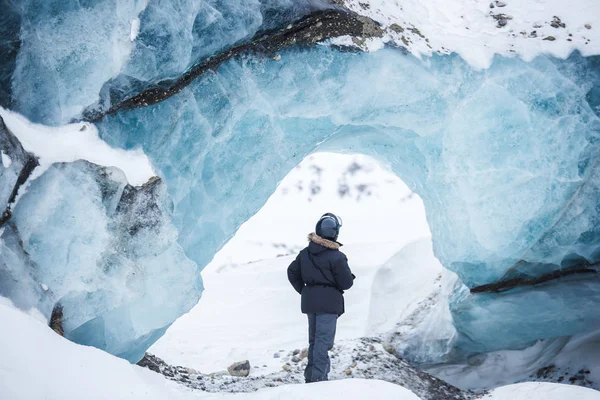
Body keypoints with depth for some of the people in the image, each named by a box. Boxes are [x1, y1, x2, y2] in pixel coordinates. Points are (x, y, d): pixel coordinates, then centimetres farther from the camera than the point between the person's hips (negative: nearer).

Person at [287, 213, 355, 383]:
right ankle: (318, 378, -5)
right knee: (324, 341, -3)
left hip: (309, 302, 7)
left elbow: (292, 272, 11)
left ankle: (311, 376, 25)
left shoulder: (305, 252, 4)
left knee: (314, 340, 17)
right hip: (329, 303, -7)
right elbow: (346, 283, -13)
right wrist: (350, 277, 8)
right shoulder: (337, 257, -17)